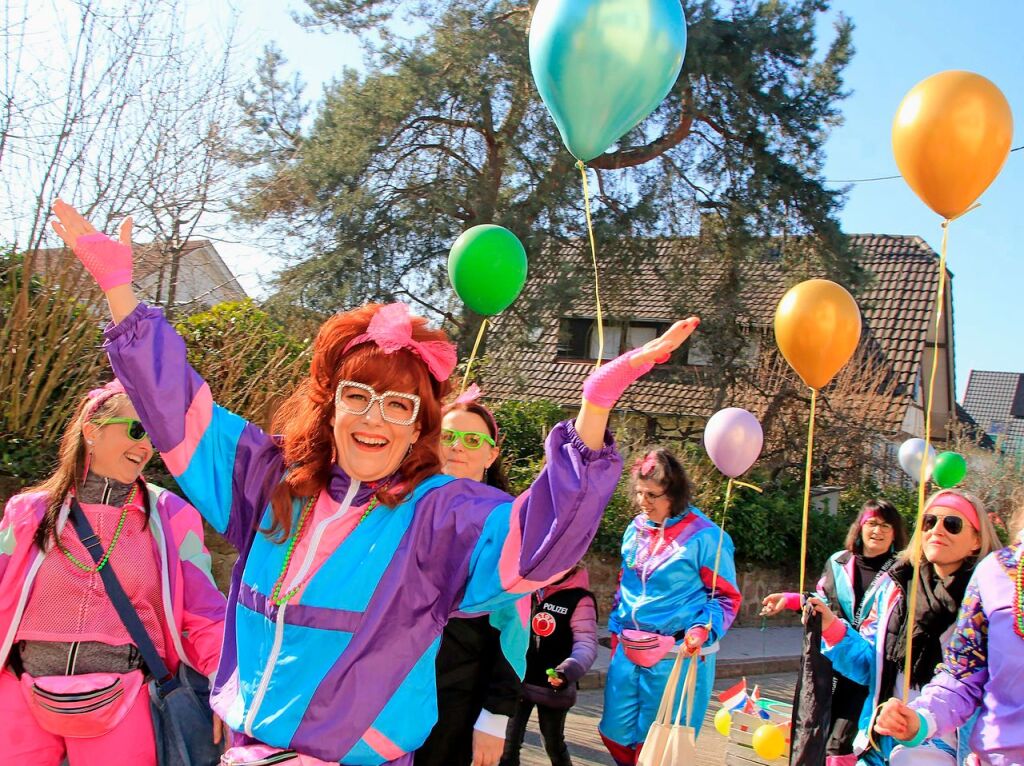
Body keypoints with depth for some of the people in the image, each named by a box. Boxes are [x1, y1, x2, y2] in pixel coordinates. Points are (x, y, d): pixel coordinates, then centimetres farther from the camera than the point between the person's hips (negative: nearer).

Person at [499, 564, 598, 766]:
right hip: (517, 680, 3)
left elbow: (586, 643, -19)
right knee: (508, 743, 4)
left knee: (554, 744, 15)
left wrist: (569, 670, -37)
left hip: (553, 686, -3)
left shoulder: (579, 598, -12)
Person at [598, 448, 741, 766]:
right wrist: (616, 630, 17)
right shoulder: (635, 529, 6)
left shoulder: (704, 536, -13)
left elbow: (727, 597, -7)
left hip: (678, 657, -6)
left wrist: (702, 630, -22)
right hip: (628, 653, 6)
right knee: (616, 735, 12)